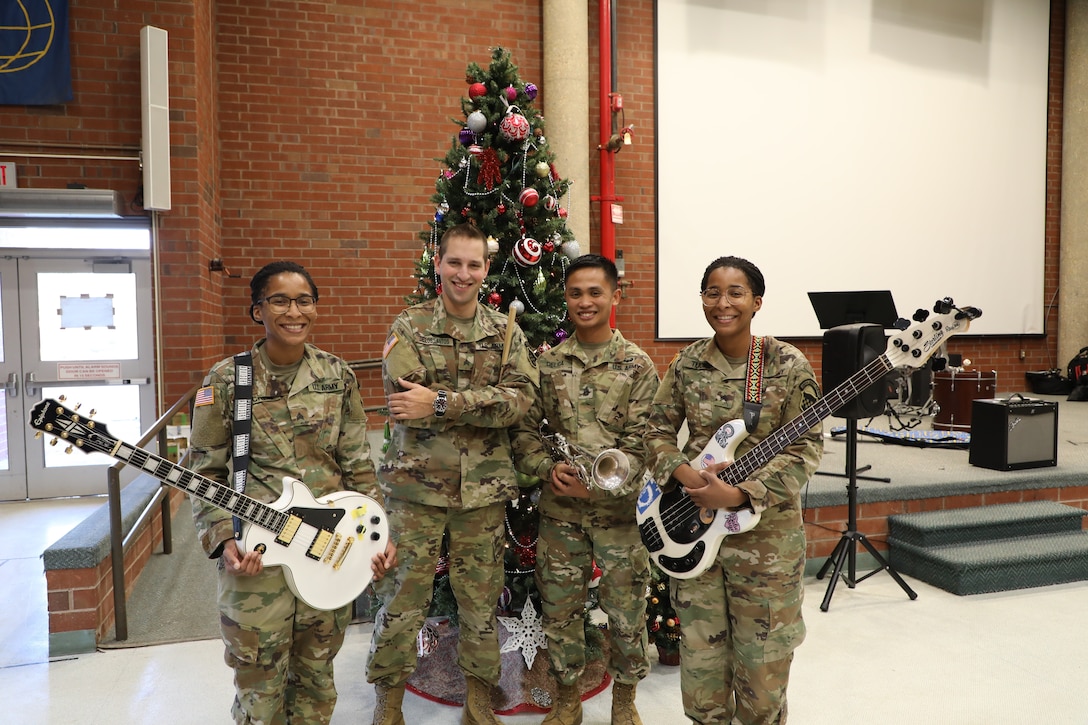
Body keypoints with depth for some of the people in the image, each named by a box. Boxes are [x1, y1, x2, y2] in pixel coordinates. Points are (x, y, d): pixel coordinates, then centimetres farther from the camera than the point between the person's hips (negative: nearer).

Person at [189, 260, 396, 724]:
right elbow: (206, 473, -2)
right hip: (255, 555, -2)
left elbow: (358, 465, 6)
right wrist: (224, 541, -15)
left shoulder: (337, 376, 2)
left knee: (316, 676, 18)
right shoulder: (227, 381, -6)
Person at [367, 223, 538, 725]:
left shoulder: (506, 331, 6)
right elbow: (406, 403, -15)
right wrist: (484, 400, -18)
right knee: (402, 595, 7)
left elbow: (521, 399, -10)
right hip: (416, 483, -2)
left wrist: (441, 403, -19)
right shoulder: (409, 326, 0)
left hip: (483, 488, 2)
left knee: (481, 597, 13)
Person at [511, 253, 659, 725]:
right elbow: (525, 431, 5)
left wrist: (601, 483, -18)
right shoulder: (547, 363, 4)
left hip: (620, 510, -2)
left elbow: (641, 443, -7)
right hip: (560, 509, 2)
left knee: (627, 611, 8)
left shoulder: (637, 365, -3)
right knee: (560, 608, 12)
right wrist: (549, 468, -12)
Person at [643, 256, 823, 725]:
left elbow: (806, 448, -11)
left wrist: (740, 494, -22)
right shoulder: (687, 363, 1)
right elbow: (657, 430, 6)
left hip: (765, 532, -2)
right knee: (700, 655, 14)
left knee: (762, 663, 11)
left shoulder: (787, 365, -9)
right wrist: (682, 473, -15)